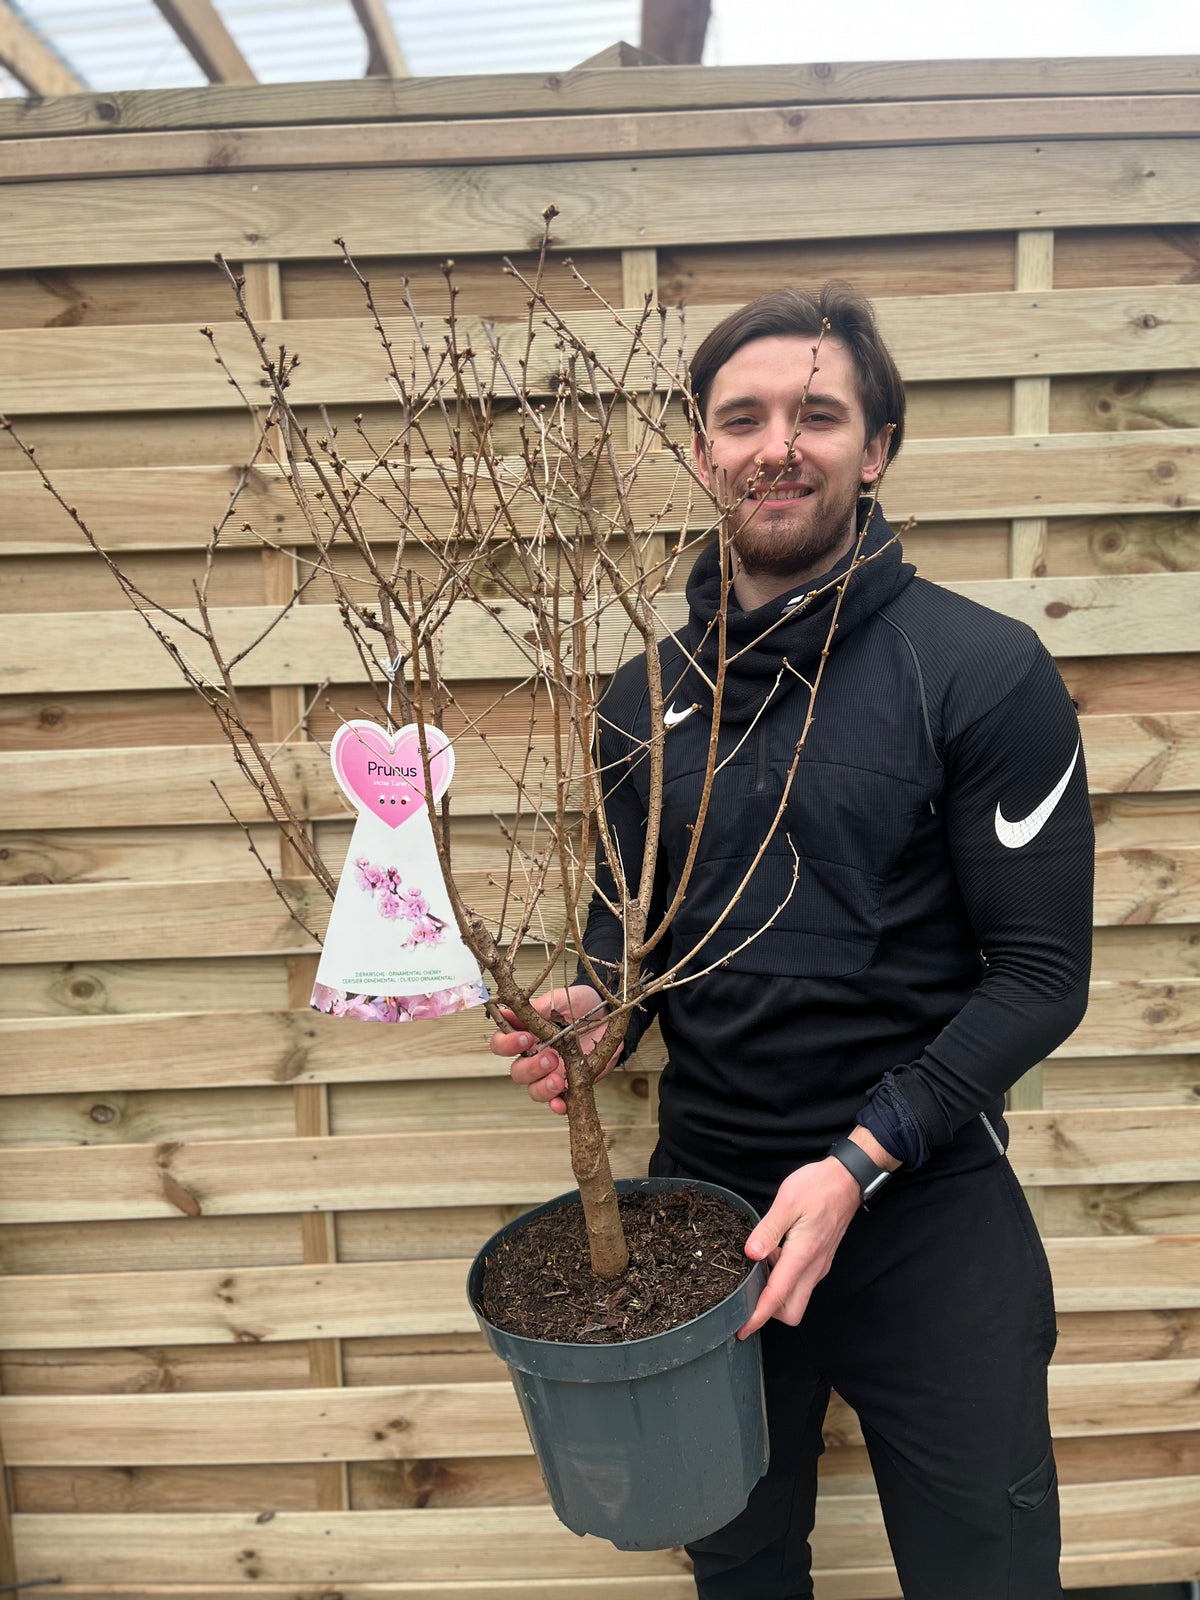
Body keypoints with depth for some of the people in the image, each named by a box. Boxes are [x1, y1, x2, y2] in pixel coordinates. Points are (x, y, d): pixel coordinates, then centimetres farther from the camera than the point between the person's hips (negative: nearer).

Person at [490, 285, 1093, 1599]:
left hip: (926, 1207, -3)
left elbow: (1040, 972, -12)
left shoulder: (984, 673, -12)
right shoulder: (644, 696, 2)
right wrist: (594, 1006, -11)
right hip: (703, 1189, 4)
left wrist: (861, 1159, -20)